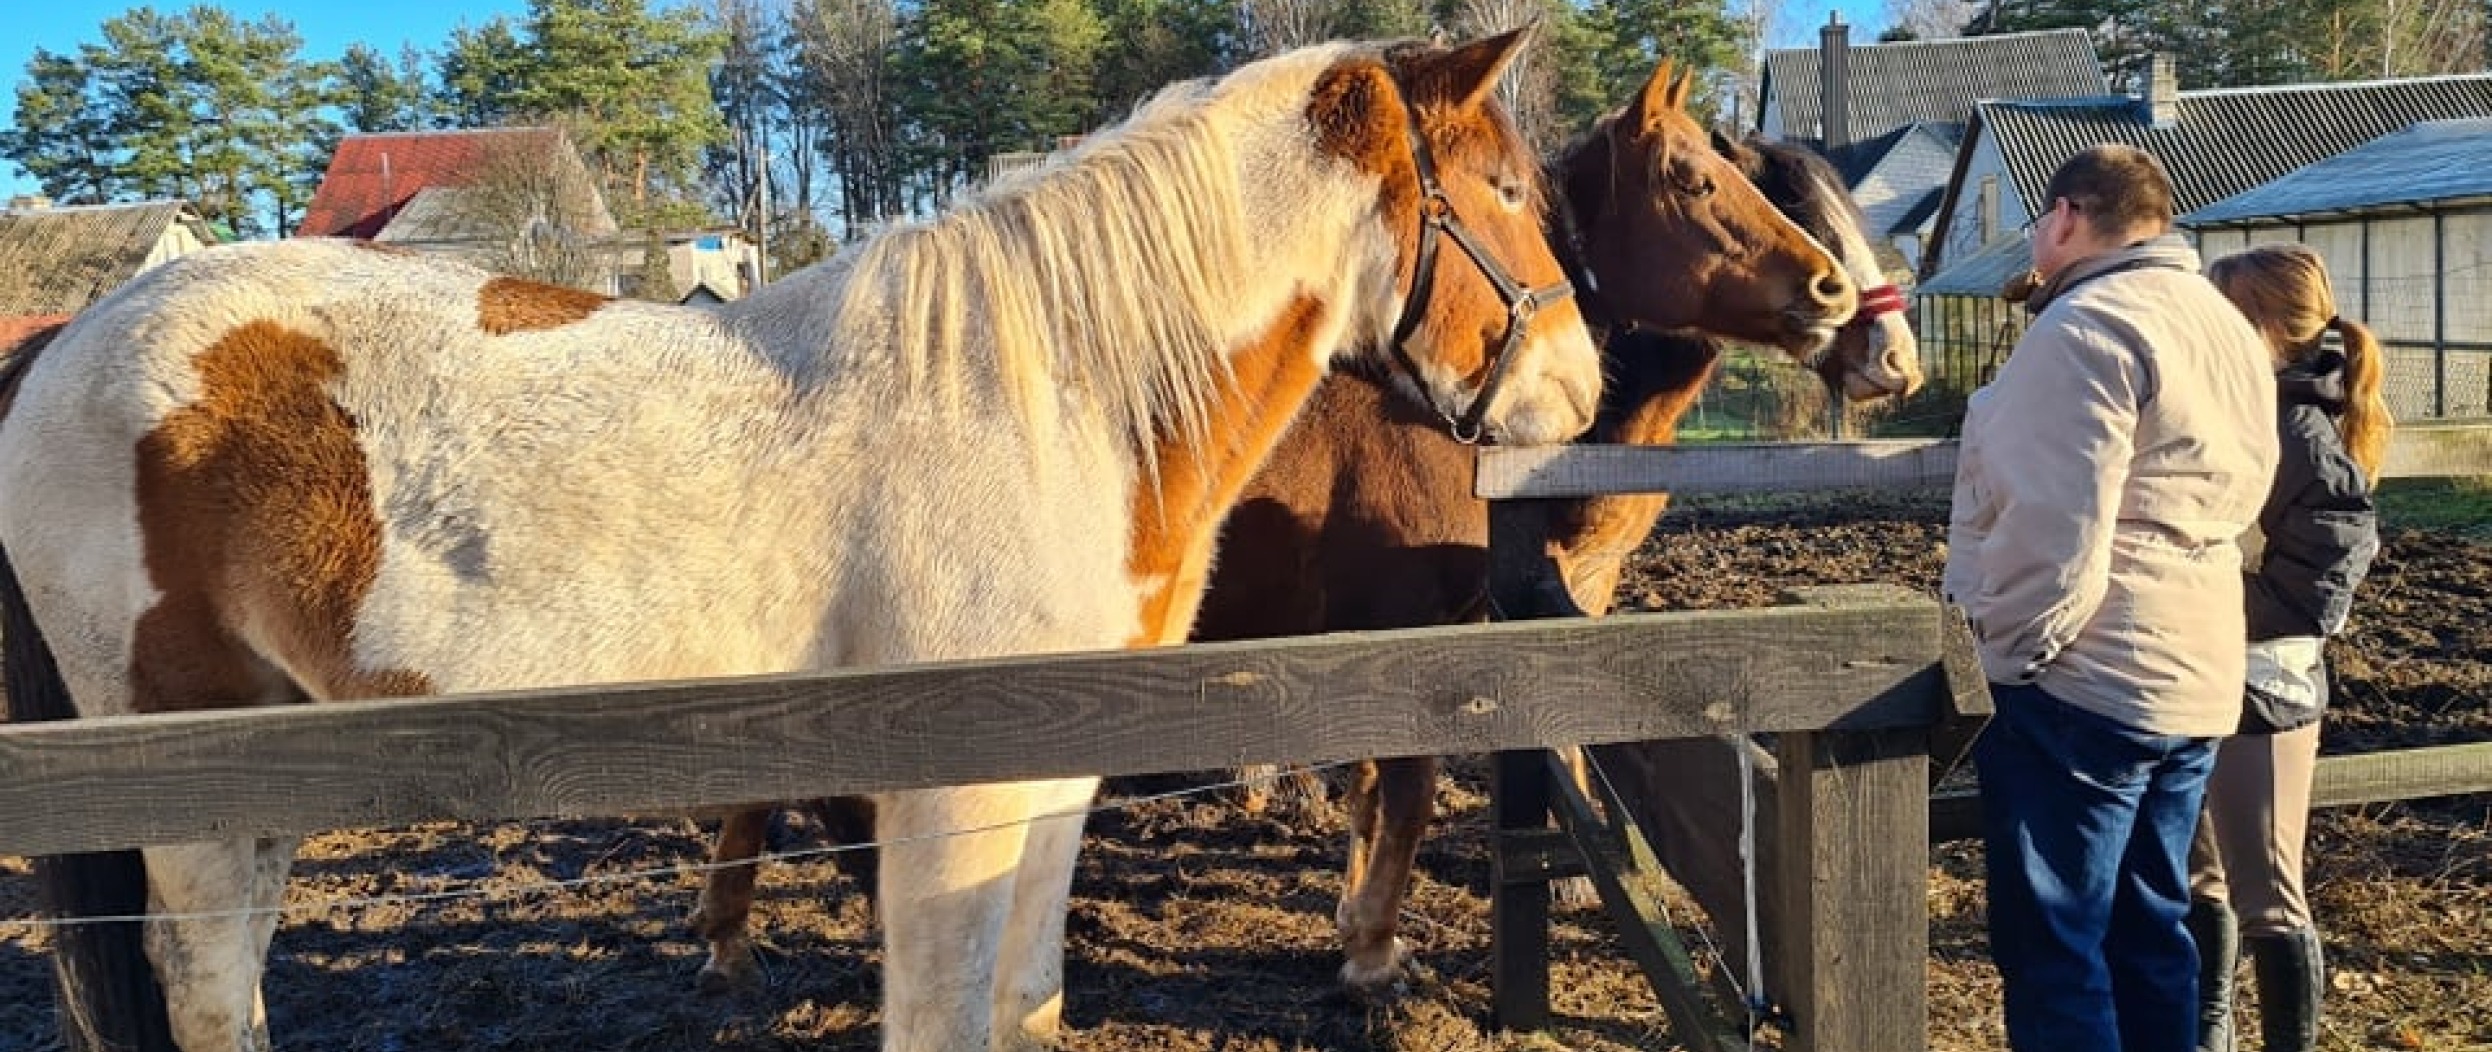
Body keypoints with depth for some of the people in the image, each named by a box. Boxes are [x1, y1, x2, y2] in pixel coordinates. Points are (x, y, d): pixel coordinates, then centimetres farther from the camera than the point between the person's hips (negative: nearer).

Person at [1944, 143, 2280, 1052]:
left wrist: (1998, 648, -13)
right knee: (2148, 933, 17)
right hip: (2197, 675, 10)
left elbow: (2053, 532, -23)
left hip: (2078, 682, -9)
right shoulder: (2230, 330, 15)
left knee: (2051, 949, -1)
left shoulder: (2088, 327, -16)